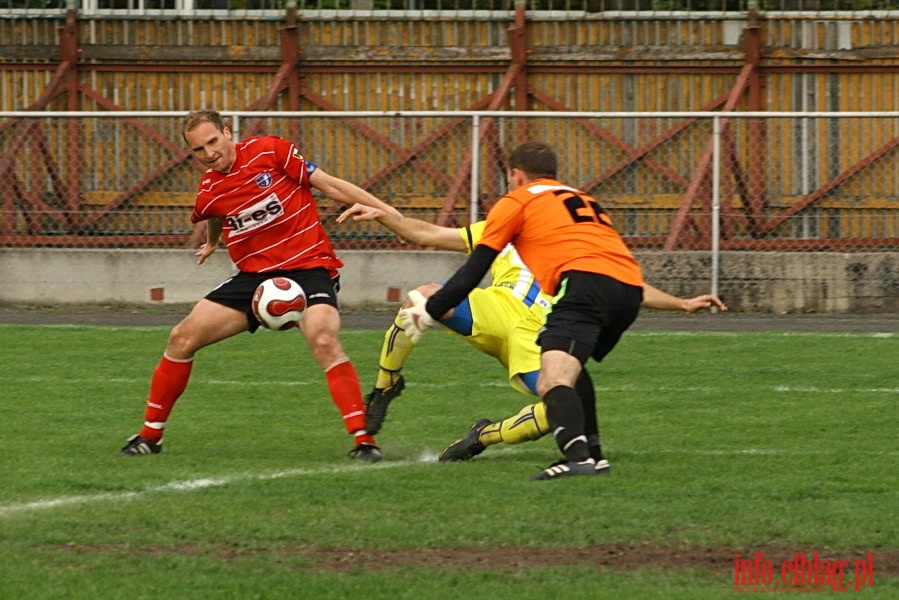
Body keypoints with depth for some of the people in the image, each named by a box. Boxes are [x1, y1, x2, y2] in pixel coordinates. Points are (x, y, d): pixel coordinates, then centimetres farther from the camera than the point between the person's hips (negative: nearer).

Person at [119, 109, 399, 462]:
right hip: (254, 273, 5)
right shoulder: (208, 195, 3)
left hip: (308, 265, -5)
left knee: (324, 341, -31)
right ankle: (150, 435, 15)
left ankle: (364, 439, -27)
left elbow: (329, 185, -7)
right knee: (182, 338, 0)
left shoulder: (269, 151, -10)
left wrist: (386, 211, -10)